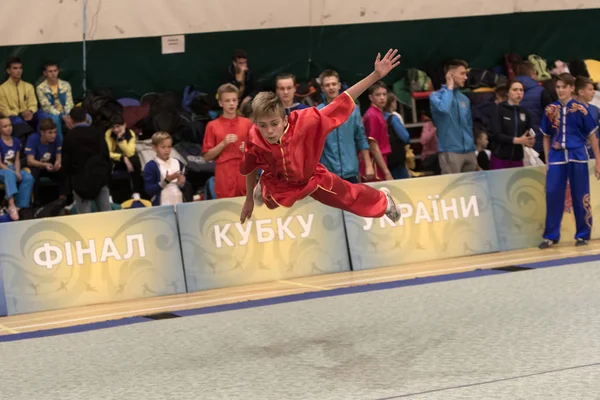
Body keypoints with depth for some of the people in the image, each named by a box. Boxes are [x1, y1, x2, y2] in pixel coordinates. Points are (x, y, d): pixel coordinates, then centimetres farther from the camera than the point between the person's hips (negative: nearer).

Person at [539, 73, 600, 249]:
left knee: (580, 197, 3)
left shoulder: (580, 109, -2)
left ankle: (583, 235, 14)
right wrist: (547, 160, 8)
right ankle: (551, 236, 5)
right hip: (556, 157, 2)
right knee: (552, 195, -3)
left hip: (577, 156, -2)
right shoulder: (550, 110, 5)